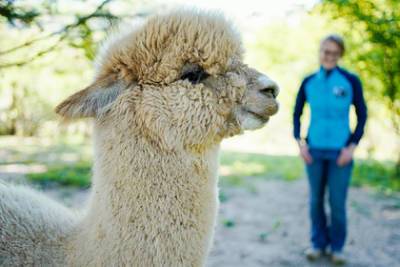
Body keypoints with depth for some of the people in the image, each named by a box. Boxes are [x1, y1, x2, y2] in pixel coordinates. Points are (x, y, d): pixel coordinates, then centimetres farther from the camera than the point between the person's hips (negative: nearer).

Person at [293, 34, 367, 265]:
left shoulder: (351, 81, -3)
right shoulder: (309, 82, 4)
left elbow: (362, 115, 1)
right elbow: (297, 113, 12)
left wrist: (352, 146, -6)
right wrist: (300, 142, 2)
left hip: (340, 151, -2)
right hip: (314, 150, 2)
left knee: (337, 201, 0)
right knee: (316, 199, 9)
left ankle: (337, 246, 19)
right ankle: (319, 242, 25)